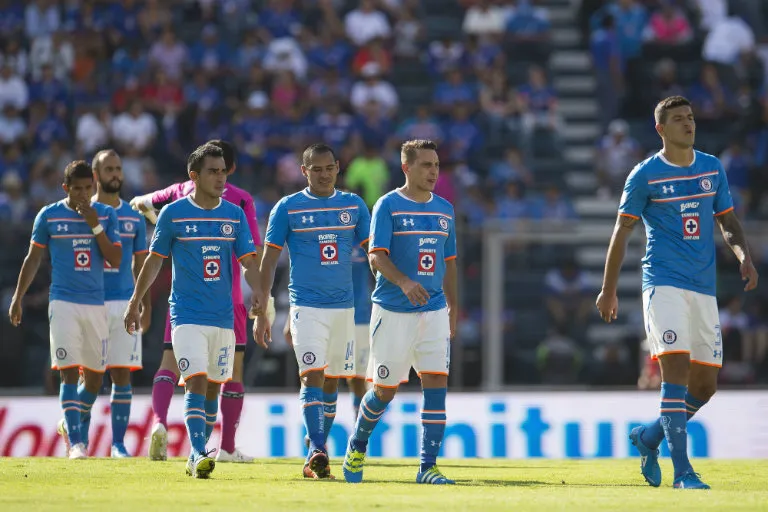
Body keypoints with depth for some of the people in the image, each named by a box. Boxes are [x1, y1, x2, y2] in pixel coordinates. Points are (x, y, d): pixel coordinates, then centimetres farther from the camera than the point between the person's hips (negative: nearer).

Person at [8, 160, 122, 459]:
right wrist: (18, 298, 7)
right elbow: (33, 259, 9)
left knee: (94, 376, 9)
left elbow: (115, 260, -2)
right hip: (63, 303, -3)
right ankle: (74, 441, -14)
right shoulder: (49, 216, 0)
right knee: (69, 372, -13)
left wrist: (95, 226, -12)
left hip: (96, 304, 3)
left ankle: (71, 424, 33)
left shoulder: (106, 215, 4)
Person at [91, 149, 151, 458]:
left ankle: (118, 443, 4)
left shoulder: (134, 217, 11)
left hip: (125, 304, 2)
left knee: (122, 374, 0)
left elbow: (140, 264, 14)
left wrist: (146, 307, 7)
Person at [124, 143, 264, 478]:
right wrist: (134, 303, 8)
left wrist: (257, 293, -16)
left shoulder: (235, 215, 6)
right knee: (196, 383, -17)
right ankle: (198, 454, -21)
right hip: (187, 316, -4)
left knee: (213, 387, 9)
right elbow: (154, 260, 6)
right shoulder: (173, 213, -2)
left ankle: (197, 454, 22)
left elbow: (248, 261, 3)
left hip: (223, 316, 4)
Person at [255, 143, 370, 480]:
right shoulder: (288, 208, 0)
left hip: (345, 306, 4)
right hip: (306, 307, -4)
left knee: (331, 382, 9)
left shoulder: (354, 205, 7)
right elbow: (268, 261, 2)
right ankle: (317, 452, -21)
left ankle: (314, 457, 19)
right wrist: (260, 313, -3)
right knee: (313, 376, -17)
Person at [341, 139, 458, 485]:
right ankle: (357, 446, 30)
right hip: (393, 312, -4)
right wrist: (404, 282, -30)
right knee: (385, 391, 3)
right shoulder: (388, 206, -5)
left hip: (434, 313, 4)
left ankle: (428, 466, -5)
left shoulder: (444, 209, 12)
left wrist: (452, 306, 15)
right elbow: (376, 257, -14)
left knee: (436, 384, -8)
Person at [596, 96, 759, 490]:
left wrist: (743, 257, -4)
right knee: (676, 368, -18)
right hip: (664, 283, -5)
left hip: (704, 288, 5)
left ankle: (649, 437, 30)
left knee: (705, 384, 6)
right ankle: (682, 472, -18)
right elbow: (622, 231, 2)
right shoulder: (645, 174, -2)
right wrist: (608, 291, 1)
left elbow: (728, 222, 17)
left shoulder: (712, 168, 11)